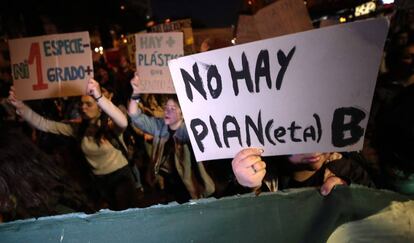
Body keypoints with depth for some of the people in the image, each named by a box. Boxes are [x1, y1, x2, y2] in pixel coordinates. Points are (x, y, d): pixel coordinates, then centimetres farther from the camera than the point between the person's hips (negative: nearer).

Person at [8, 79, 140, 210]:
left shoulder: (110, 125, -20)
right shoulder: (79, 128, -5)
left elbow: (123, 123, -46)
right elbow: (44, 124, -10)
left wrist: (99, 97, -57)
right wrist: (19, 105, -23)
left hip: (121, 177, -5)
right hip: (100, 180, 5)